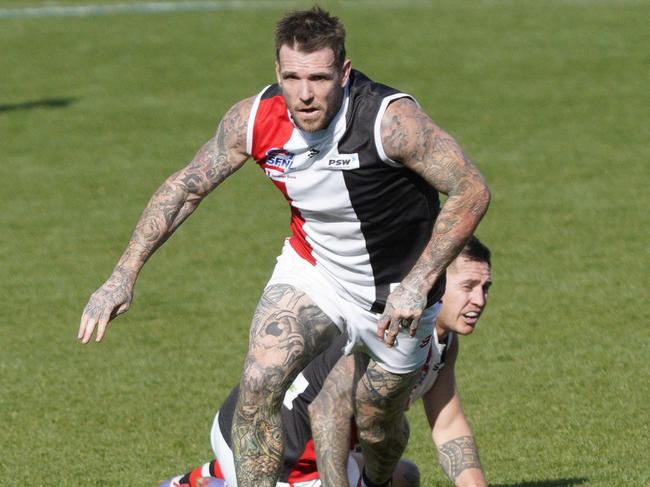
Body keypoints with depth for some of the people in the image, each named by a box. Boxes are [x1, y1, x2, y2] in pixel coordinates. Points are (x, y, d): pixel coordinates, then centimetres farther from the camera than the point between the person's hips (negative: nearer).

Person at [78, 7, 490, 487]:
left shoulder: (390, 119, -32)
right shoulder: (253, 119, -19)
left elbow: (471, 191, -25)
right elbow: (186, 187, -4)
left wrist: (417, 284, -32)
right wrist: (124, 275, -9)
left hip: (396, 294, -3)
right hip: (310, 268, 3)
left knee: (375, 425, 13)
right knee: (259, 385, -19)